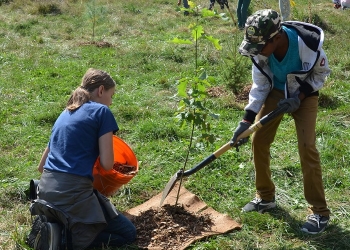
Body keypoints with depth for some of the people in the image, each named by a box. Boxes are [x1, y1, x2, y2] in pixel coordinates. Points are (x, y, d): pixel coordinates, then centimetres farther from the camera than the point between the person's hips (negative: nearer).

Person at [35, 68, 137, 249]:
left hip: (45, 191, 8)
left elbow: (41, 166, 23)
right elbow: (107, 164, -5)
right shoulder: (101, 111, -1)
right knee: (128, 233, 6)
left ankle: (50, 226, 7)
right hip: (73, 192, -8)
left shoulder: (65, 113, 20)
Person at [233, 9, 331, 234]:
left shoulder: (308, 45, -34)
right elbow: (260, 85, -12)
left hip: (305, 94, -4)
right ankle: (265, 197, 20)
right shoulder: (260, 50, -23)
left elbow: (322, 72, -13)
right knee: (259, 140, 0)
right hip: (276, 92, 4)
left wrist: (300, 96, -24)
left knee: (307, 148, -14)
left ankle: (320, 212, -3)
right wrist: (247, 120, -20)